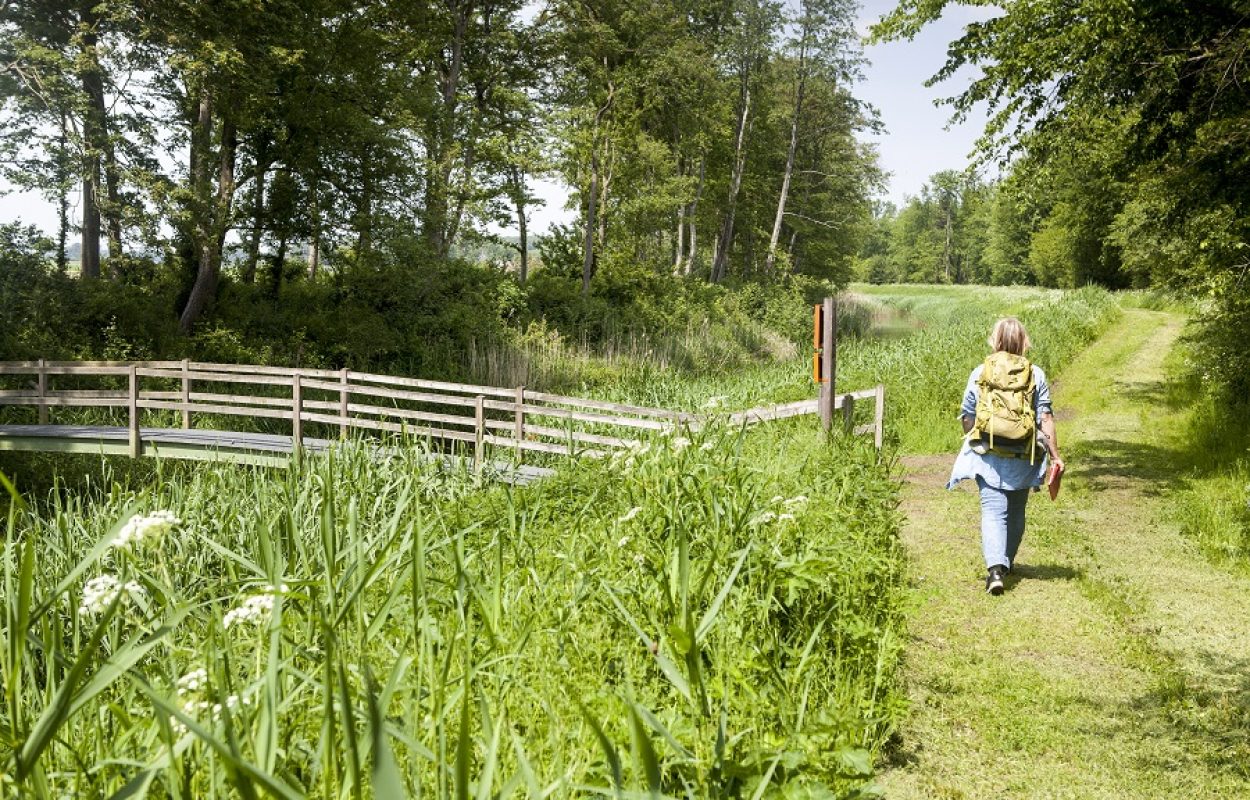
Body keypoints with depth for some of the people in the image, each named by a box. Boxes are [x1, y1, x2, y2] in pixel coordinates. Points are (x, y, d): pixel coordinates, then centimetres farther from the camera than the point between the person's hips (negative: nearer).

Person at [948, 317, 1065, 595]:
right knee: (1016, 511, 19)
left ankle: (995, 567, -24)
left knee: (993, 510, -5)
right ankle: (1007, 562, 35)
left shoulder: (979, 373, 0)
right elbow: (1045, 418, -5)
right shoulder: (1036, 374, -1)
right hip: (1023, 458, 1)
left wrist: (973, 444, 22)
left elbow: (967, 417, 5)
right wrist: (1055, 455, -1)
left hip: (987, 457, -1)